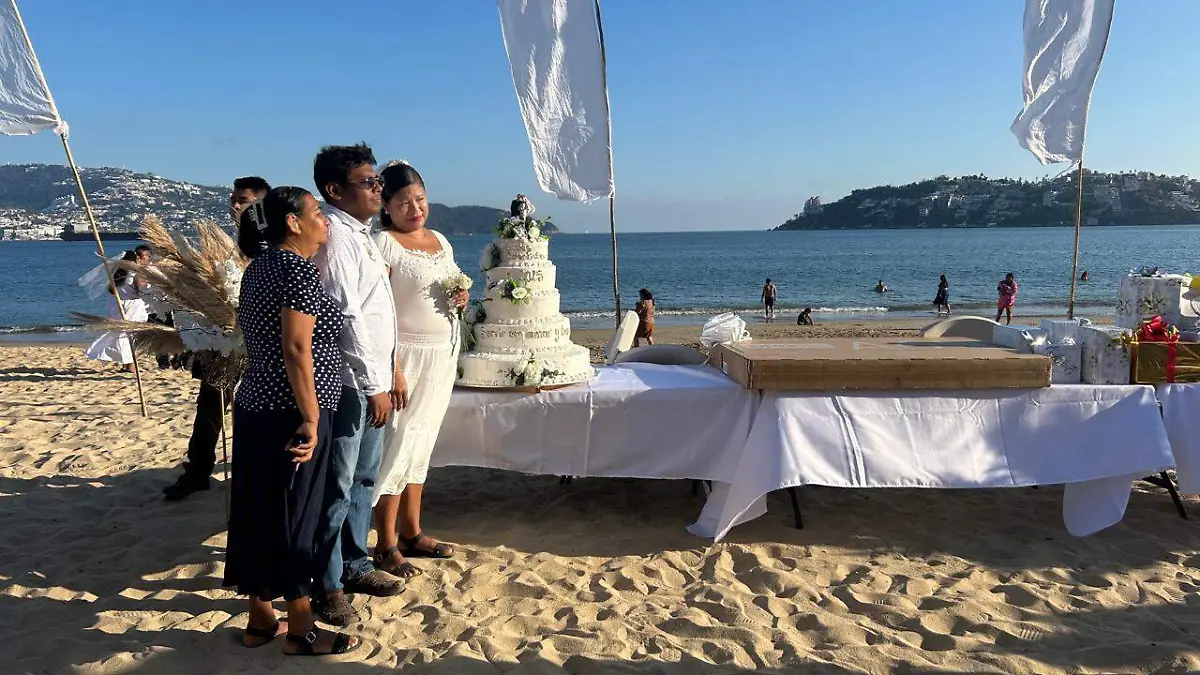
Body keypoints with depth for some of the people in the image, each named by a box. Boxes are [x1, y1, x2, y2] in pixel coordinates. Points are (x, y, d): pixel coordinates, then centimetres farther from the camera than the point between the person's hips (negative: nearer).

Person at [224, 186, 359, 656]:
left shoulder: (259, 266, 13)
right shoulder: (297, 268, -15)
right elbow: (296, 349, -23)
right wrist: (310, 419, -22)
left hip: (255, 407, 9)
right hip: (290, 414, -9)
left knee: (258, 512, 13)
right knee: (294, 517, 0)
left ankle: (260, 620, 25)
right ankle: (300, 632, 13)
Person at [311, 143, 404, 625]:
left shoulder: (360, 233, 14)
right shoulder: (335, 237, -16)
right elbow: (346, 315, -21)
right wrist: (374, 385, -19)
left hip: (371, 378, 10)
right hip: (349, 381, -10)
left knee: (363, 478, 18)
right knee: (337, 486, 0)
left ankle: (354, 565, 32)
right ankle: (325, 585, 13)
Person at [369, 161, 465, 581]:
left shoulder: (440, 241, 13)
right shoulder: (384, 243, -10)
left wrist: (461, 299, 1)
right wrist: (393, 370, -22)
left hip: (444, 354, 7)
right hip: (407, 354, -7)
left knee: (422, 445, 13)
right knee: (399, 445, -4)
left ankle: (411, 531, 24)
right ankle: (386, 546, 6)